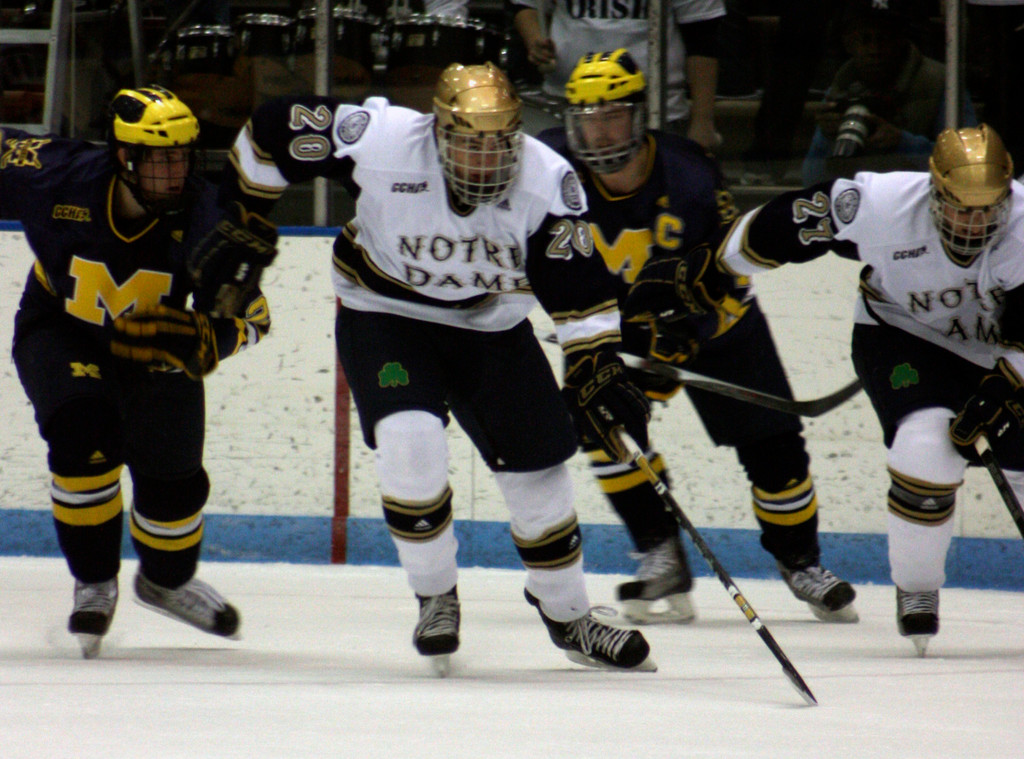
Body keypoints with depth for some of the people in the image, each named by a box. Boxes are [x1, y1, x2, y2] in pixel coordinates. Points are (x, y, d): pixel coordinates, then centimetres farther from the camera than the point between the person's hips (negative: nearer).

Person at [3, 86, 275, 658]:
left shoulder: (202, 216, -27)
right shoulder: (59, 179, -32)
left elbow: (250, 314, -21)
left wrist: (204, 341, -39)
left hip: (154, 345, 2)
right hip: (60, 330, -2)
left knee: (174, 478, 6)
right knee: (83, 434, -26)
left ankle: (167, 579, 40)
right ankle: (95, 582, -5)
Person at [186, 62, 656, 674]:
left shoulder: (548, 182, -22)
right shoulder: (377, 140, -28)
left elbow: (578, 285, -13)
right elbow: (273, 130, -14)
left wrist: (597, 368, -22)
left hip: (491, 325, 3)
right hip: (384, 317, -3)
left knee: (538, 468, 4)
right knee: (412, 440, -26)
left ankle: (570, 617, 27)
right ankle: (436, 598, -4)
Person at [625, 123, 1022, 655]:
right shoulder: (880, 206, -30)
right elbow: (781, 225, -18)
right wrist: (700, 271, -12)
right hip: (902, 336, -2)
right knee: (926, 444, -28)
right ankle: (916, 591, -8)